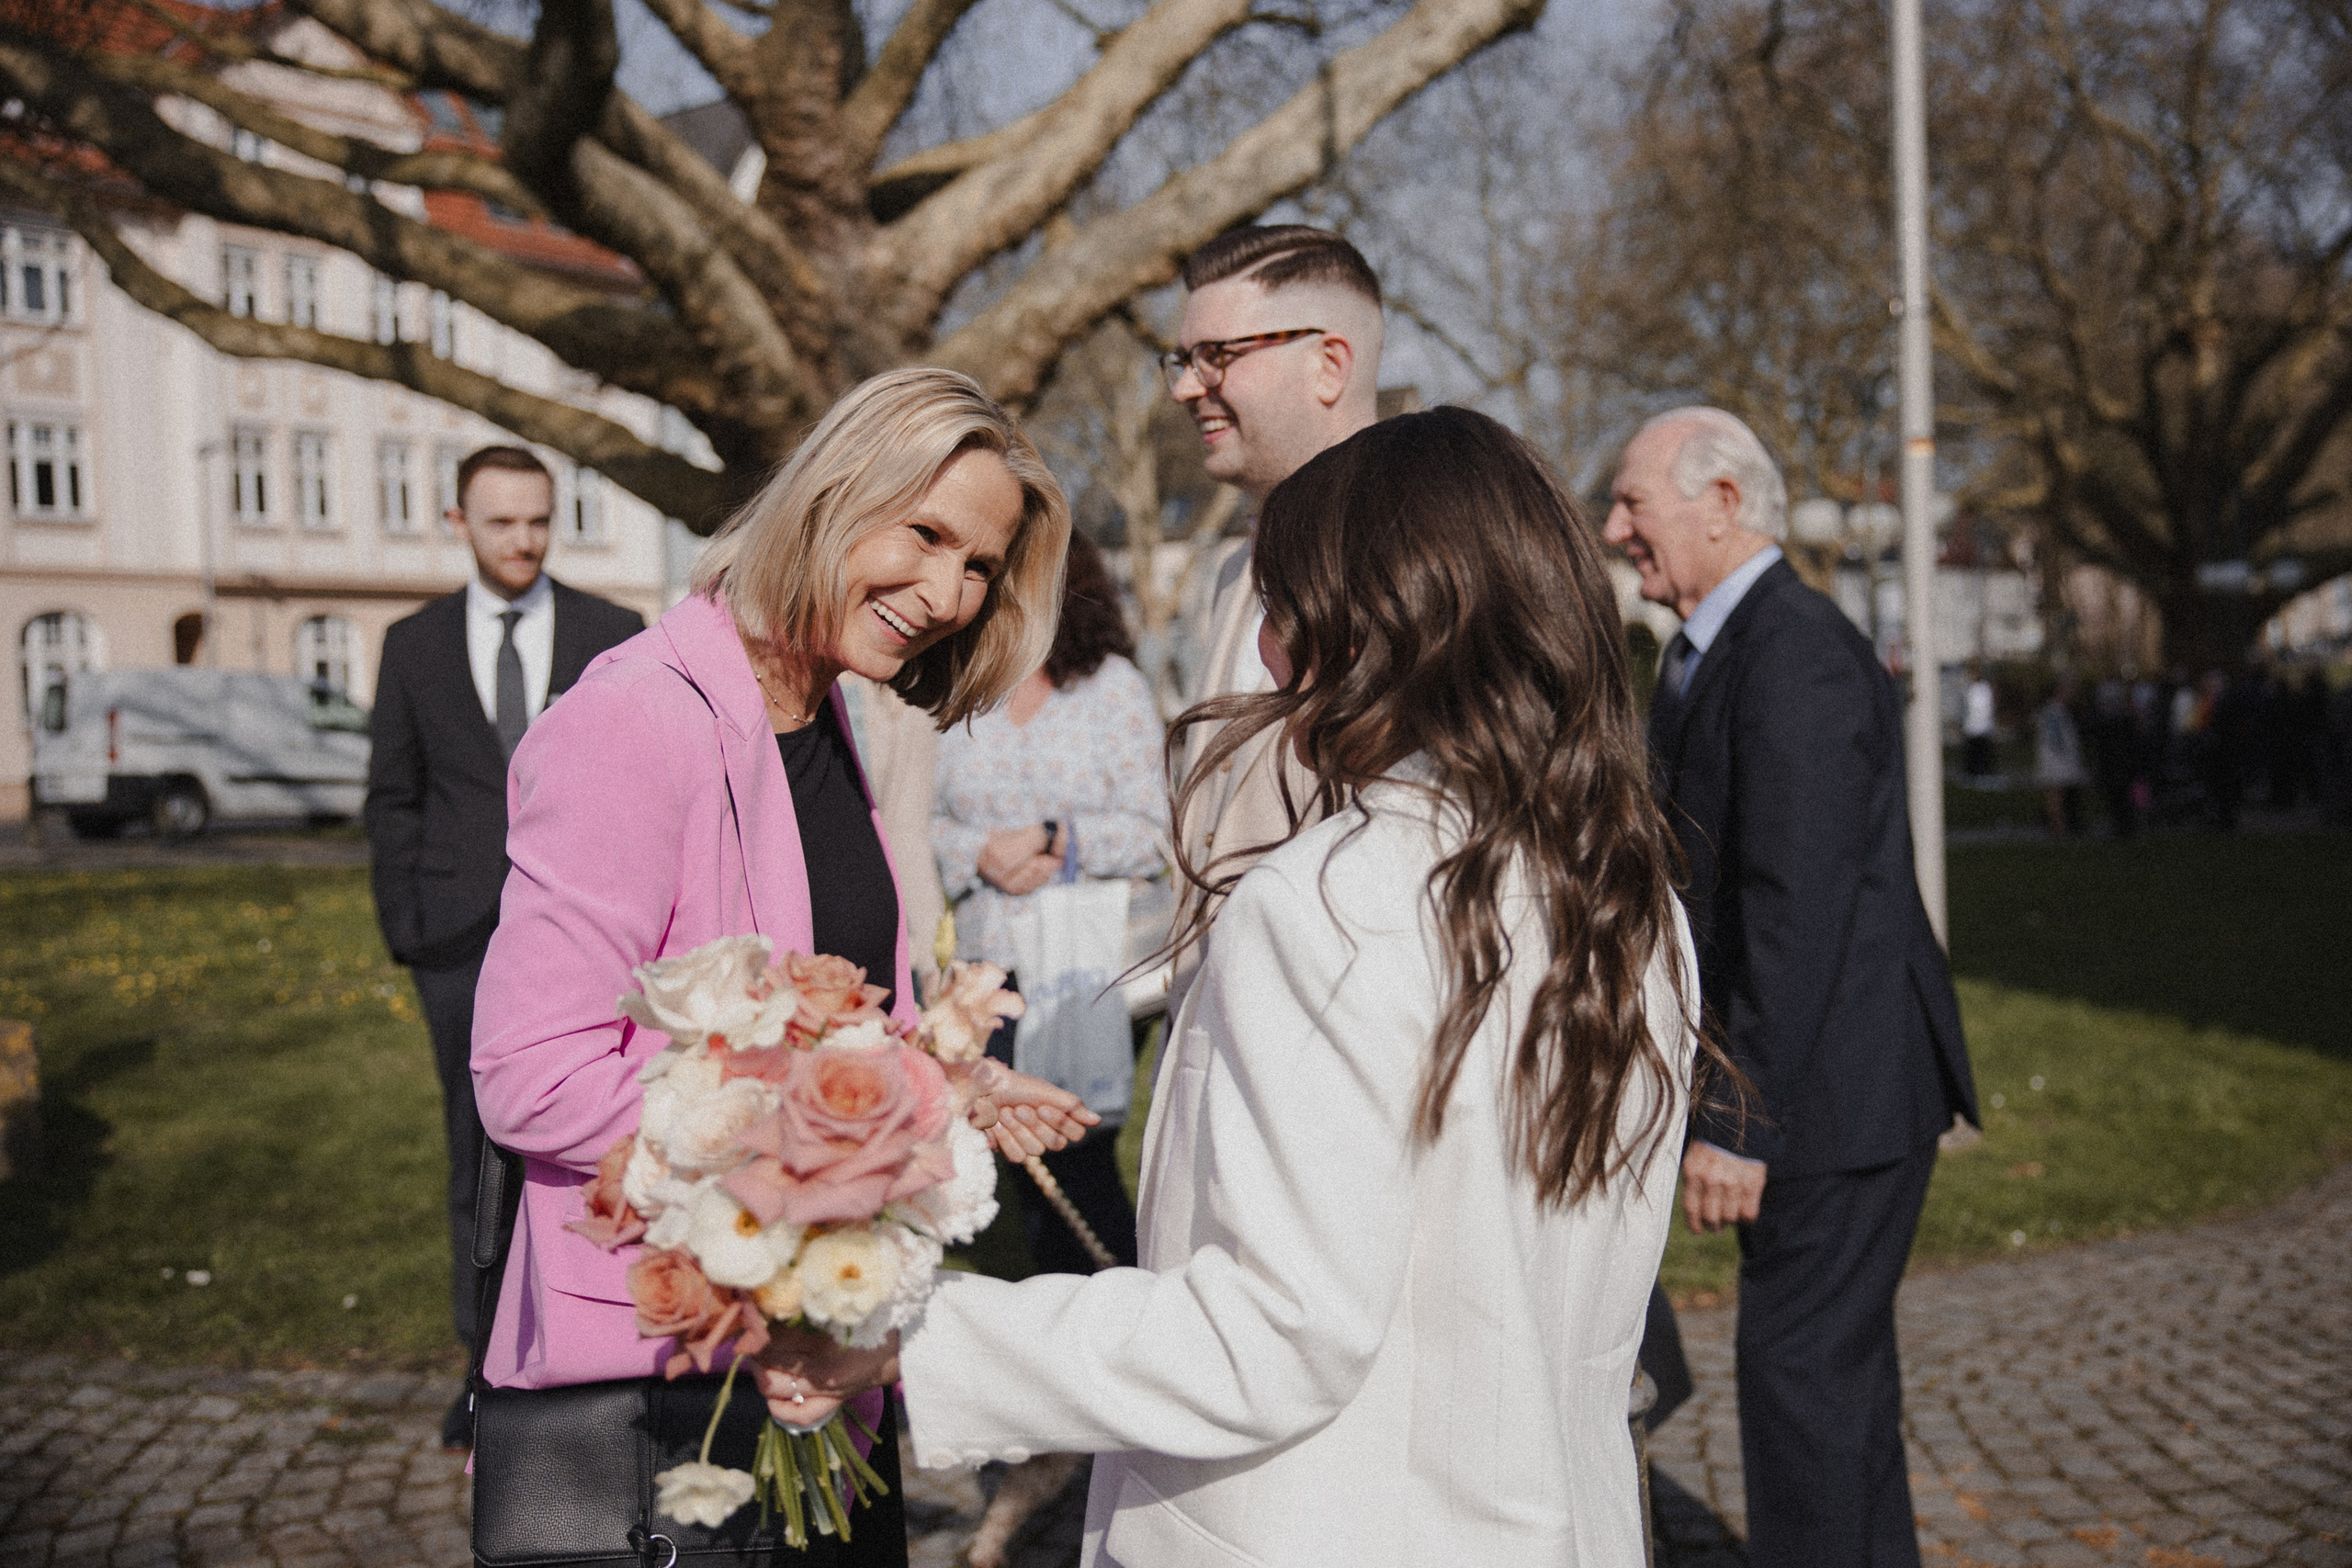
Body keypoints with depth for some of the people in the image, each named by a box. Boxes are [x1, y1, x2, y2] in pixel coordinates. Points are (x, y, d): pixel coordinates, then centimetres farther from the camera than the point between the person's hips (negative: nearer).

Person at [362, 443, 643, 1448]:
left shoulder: (617, 639, 6)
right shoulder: (414, 646, 8)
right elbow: (393, 799, 9)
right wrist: (403, 932, 1)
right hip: (465, 940, 1)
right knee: (481, 1154, 7)